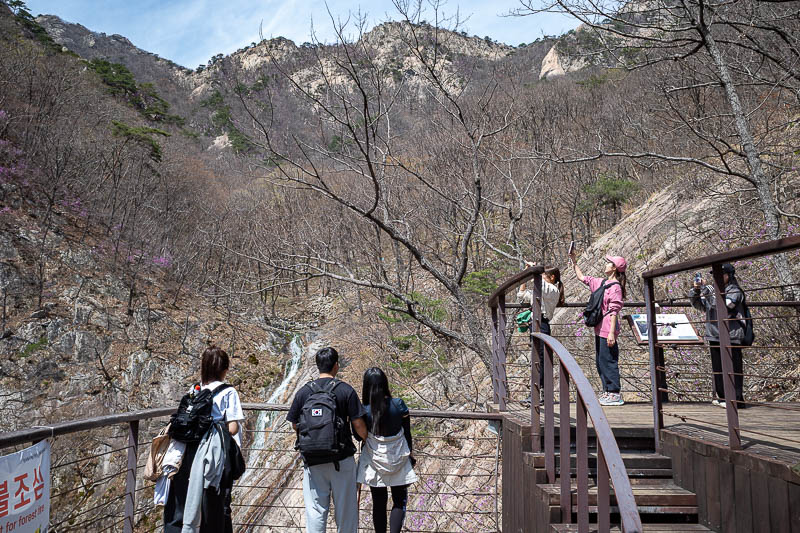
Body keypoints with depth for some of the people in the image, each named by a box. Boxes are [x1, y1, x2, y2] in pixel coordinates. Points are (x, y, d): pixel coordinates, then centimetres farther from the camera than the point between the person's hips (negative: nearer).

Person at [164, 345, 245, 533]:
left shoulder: (193, 390, 5)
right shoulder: (228, 392, -8)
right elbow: (232, 428, -13)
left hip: (192, 452, 4)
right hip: (217, 453, -4)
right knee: (216, 504, 9)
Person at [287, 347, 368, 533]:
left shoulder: (304, 391, 0)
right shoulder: (346, 390, -7)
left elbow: (295, 425, 7)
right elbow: (358, 424, -7)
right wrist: (368, 440, 12)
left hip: (312, 459, 2)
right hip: (342, 458, -2)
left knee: (315, 508, 9)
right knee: (345, 507, 11)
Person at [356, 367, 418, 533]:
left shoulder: (364, 409, -13)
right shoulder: (398, 404, -12)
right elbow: (407, 434, -1)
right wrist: (410, 454, 9)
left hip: (374, 461, 1)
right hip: (398, 459, 0)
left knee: (379, 503, 13)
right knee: (399, 501, 11)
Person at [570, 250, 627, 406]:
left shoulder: (615, 287, -12)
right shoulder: (601, 283, 13)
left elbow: (614, 311, -17)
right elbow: (582, 278, 26)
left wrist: (612, 332, -20)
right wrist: (574, 261, 22)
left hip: (607, 330, -9)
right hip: (599, 329, 9)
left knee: (608, 361, -6)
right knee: (600, 361, 14)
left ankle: (615, 395, 2)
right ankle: (607, 392, 23)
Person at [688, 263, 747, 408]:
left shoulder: (735, 292, -6)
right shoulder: (713, 289, 12)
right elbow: (698, 304, 16)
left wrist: (705, 289, -21)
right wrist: (695, 290, -1)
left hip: (731, 336, -7)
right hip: (714, 336, 7)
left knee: (733, 369, -3)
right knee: (717, 368, 13)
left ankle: (737, 400, 2)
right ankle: (721, 397, 24)